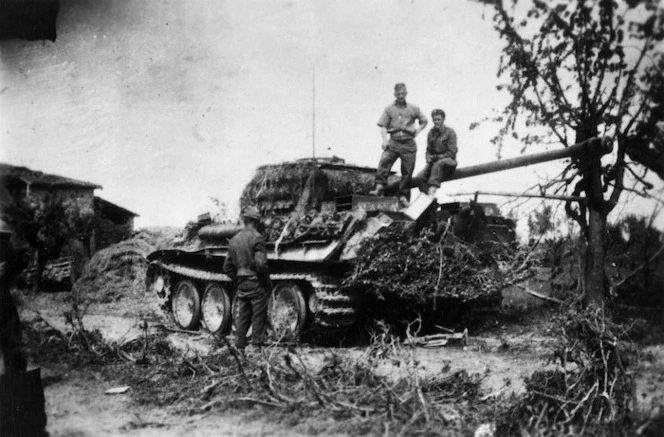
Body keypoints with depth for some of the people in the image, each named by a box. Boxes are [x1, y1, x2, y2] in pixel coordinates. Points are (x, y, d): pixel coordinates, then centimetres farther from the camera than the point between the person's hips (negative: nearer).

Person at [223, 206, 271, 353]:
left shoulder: (234, 240, 10)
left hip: (241, 284, 7)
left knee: (242, 316, 12)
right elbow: (260, 263, -21)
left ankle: (240, 348, 13)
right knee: (259, 316, 2)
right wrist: (267, 281, -9)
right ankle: (257, 345, 3)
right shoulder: (256, 238, -12)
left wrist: (237, 280, 17)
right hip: (256, 284, -7)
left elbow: (227, 267, 13)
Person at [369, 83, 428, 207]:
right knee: (383, 162, -23)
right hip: (393, 142, -1)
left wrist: (417, 131, 9)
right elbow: (383, 126, 4)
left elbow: (424, 121, 25)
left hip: (409, 143, 1)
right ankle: (379, 188, -25)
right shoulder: (389, 109, 10)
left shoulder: (413, 109, 13)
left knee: (407, 171, 0)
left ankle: (403, 196, 8)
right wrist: (385, 140, -11)